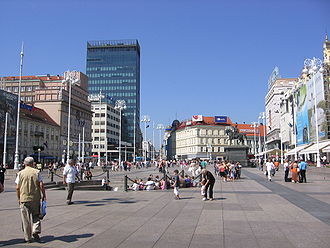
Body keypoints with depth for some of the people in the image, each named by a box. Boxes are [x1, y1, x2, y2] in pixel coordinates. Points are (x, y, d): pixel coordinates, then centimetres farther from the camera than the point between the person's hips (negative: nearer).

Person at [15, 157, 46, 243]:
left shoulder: (20, 173, 1)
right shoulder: (37, 172, -1)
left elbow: (17, 188, -1)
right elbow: (41, 185, -5)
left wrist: (18, 198, 11)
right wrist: (44, 195, 4)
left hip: (24, 198, 0)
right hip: (35, 198, 0)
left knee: (26, 219, 8)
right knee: (35, 216, 16)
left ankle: (28, 237, 13)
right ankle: (35, 231, -4)